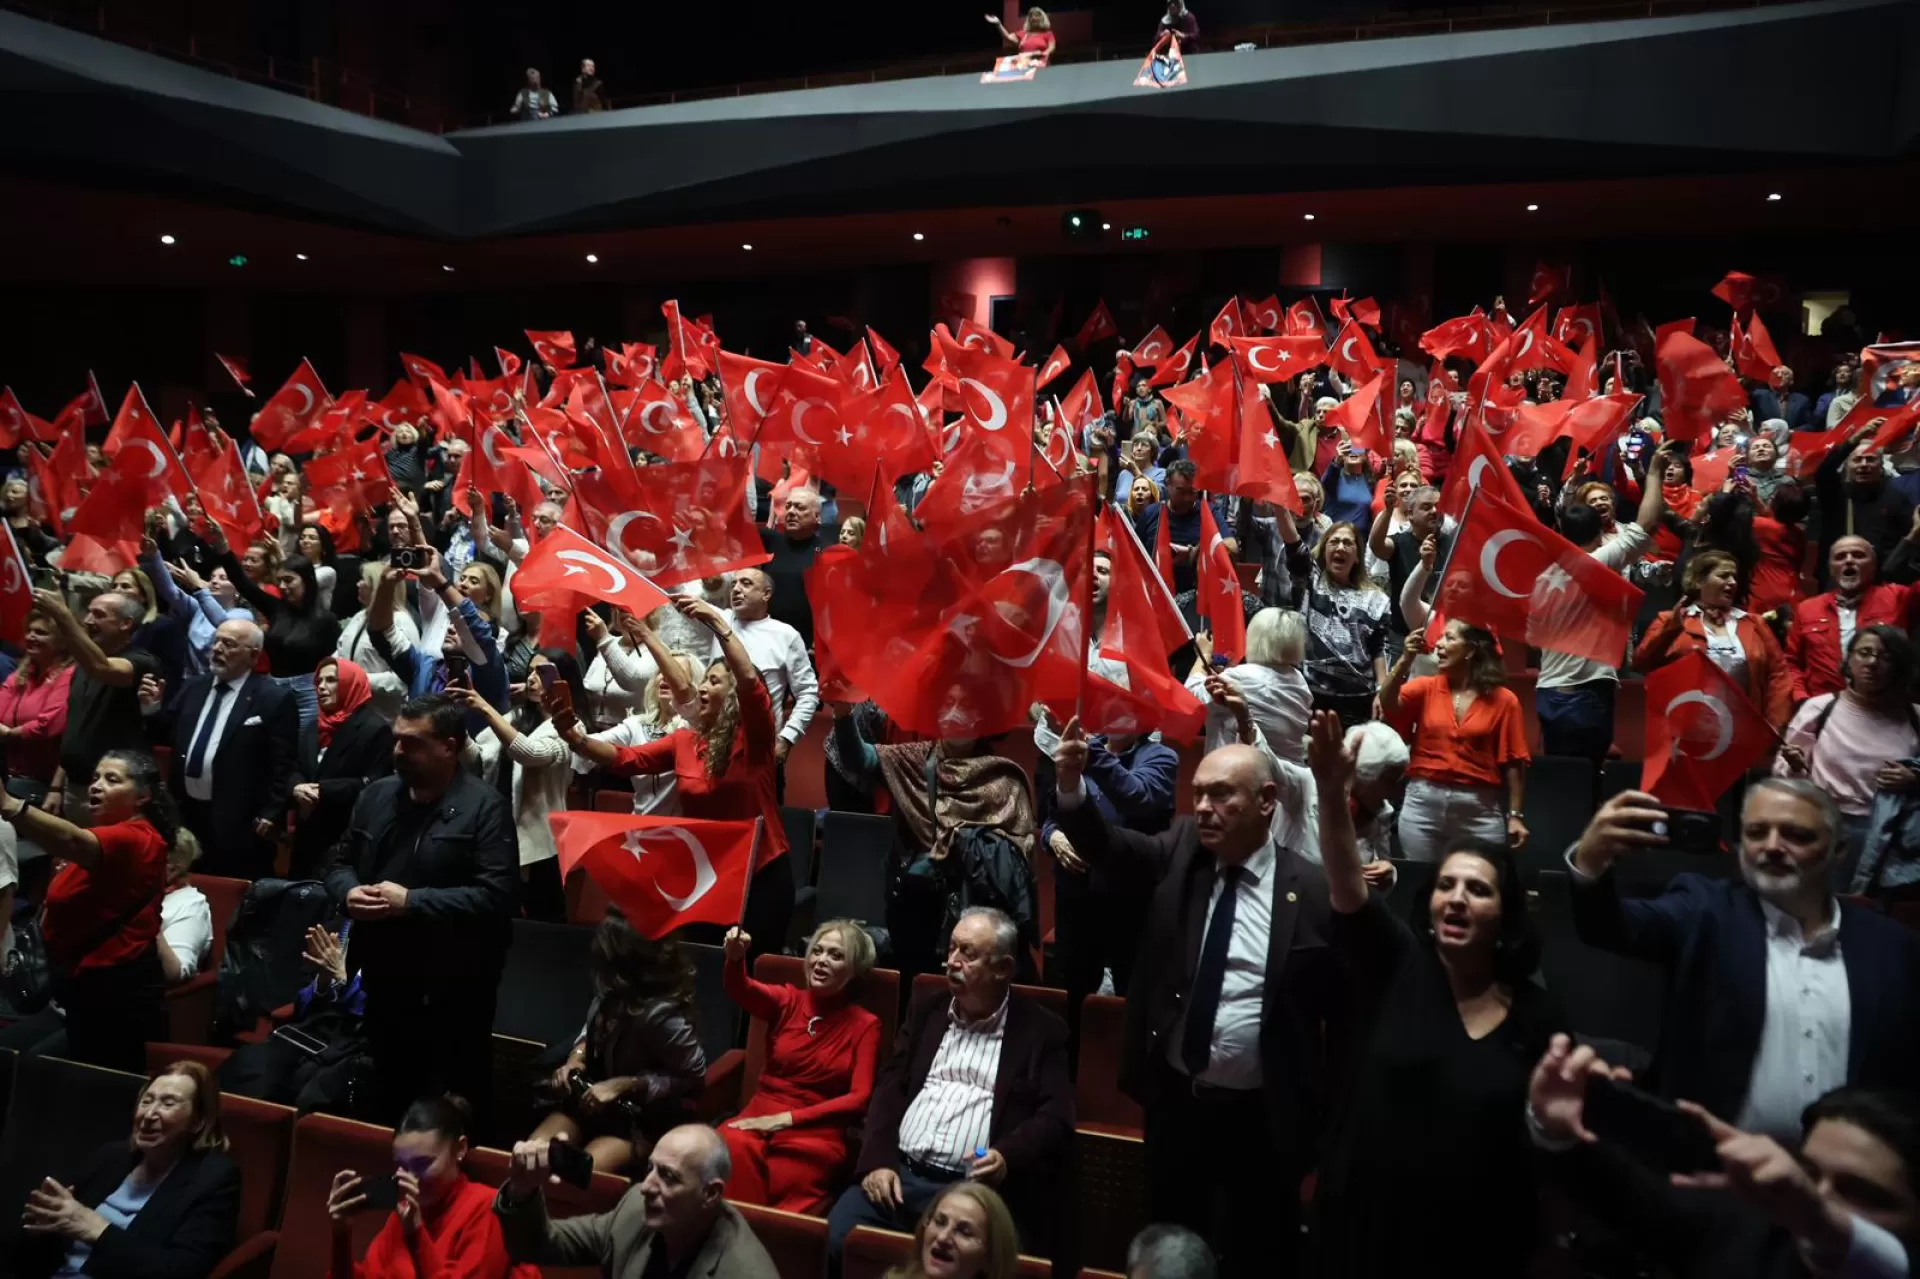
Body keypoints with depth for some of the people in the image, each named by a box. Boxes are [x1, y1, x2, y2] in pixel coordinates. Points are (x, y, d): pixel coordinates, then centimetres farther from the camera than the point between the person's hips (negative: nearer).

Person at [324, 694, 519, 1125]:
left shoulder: (483, 806, -15)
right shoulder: (376, 795, 6)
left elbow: (497, 896, -24)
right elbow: (340, 861, 16)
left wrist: (411, 902, -23)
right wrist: (349, 892, -8)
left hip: (452, 989, -6)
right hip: (384, 980, 6)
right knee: (388, 1098, 23)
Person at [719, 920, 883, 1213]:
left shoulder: (865, 1024, 6)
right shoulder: (787, 1001, 11)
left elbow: (859, 1099, -3)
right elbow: (740, 991, -10)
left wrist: (787, 1118, -12)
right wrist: (736, 956, -35)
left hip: (817, 1133, -2)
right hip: (760, 1117, 2)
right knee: (732, 1147, -33)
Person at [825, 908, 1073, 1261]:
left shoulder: (1041, 1030, 6)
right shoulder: (926, 1009, 17)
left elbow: (1055, 1118, -1)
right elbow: (890, 1089, 13)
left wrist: (1007, 1156, -19)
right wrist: (878, 1161, -3)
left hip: (976, 1186, -3)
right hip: (899, 1173, 4)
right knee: (838, 1234, -22)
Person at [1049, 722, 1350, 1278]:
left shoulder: (1316, 891, -13)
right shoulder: (1179, 852, -2)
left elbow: (1345, 1006, -7)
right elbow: (1108, 847, -14)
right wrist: (1071, 787, -33)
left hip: (1263, 1118, -3)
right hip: (1174, 1100, 3)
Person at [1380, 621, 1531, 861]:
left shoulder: (1503, 699, 0)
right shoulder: (1426, 687, 6)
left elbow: (1513, 762, 0)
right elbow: (1388, 705, -11)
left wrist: (1515, 815, -3)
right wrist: (1405, 660, -21)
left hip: (1479, 808, -2)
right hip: (1423, 802, 2)